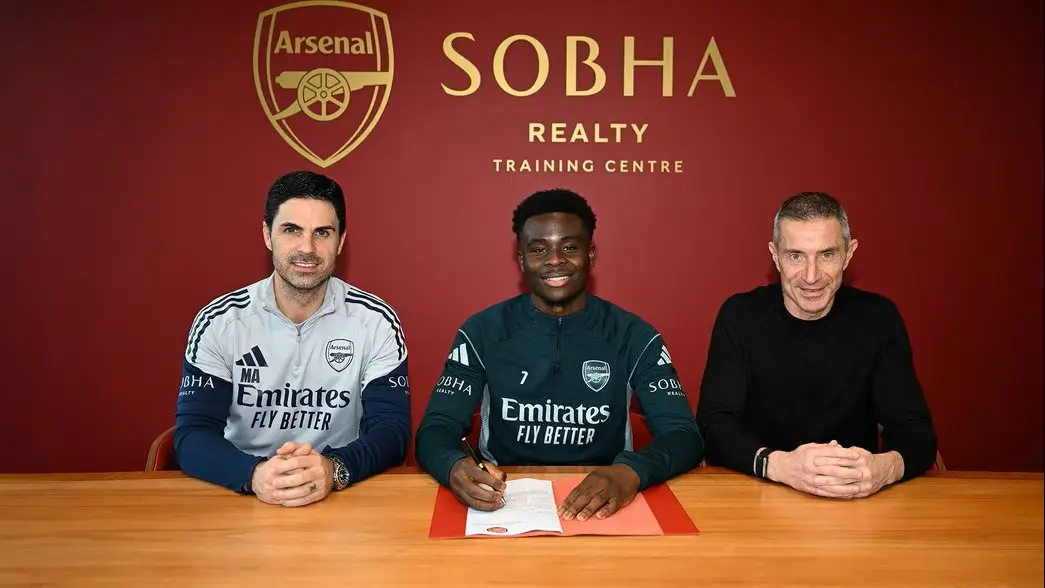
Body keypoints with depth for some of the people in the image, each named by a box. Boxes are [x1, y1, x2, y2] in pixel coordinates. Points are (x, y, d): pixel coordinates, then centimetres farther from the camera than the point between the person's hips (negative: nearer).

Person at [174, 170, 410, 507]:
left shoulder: (376, 321, -3)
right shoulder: (218, 322, -2)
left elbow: (391, 429, -7)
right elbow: (192, 435, -6)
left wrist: (334, 469, -27)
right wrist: (254, 474, -26)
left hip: (342, 499, 0)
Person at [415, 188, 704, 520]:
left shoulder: (634, 336, 3)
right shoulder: (482, 332, 2)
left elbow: (685, 436, -4)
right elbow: (435, 430, -3)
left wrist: (631, 472, -27)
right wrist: (455, 467, -28)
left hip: (601, 508, 0)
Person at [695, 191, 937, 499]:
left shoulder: (879, 318, -2)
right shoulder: (739, 315, -7)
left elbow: (915, 429, -4)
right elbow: (714, 425, -12)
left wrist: (886, 467, -27)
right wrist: (779, 465, -32)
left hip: (857, 501, 3)